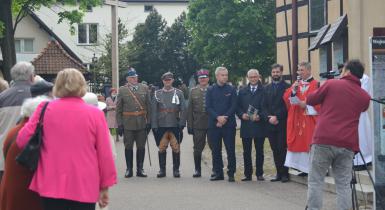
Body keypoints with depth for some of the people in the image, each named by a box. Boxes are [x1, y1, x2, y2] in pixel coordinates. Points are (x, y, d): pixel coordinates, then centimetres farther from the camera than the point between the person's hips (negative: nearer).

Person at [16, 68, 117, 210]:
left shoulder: (45, 109, 0)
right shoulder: (95, 114, -3)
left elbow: (22, 141, 2)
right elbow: (104, 153, -2)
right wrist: (105, 186, 7)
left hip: (51, 186, 1)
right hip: (85, 187, -1)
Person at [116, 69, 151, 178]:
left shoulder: (144, 88, 7)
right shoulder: (122, 90, 3)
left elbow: (149, 106, 6)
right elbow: (118, 109, 2)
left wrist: (149, 122, 0)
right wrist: (119, 124, -4)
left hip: (142, 123, 1)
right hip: (128, 123, -1)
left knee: (141, 147, 5)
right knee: (128, 147, 4)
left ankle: (140, 169, 14)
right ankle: (129, 169, 12)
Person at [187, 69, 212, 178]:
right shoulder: (193, 91, 7)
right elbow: (189, 109, 6)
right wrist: (189, 125, 1)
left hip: (212, 124, -1)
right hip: (198, 125, 2)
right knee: (197, 148, 5)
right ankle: (197, 170, 14)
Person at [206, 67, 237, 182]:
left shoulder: (231, 89, 5)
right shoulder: (210, 90, 7)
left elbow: (233, 106, 0)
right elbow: (208, 107, 1)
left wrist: (225, 118, -12)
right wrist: (218, 117, -12)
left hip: (229, 124, -1)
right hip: (214, 124, 1)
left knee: (230, 150, -3)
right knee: (216, 150, 5)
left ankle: (231, 173, 2)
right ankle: (218, 173, 12)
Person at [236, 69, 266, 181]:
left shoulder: (264, 91, 1)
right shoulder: (242, 91, 13)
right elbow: (238, 106, 11)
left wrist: (260, 116, -15)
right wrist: (242, 114, -7)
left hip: (259, 125, -3)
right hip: (246, 125, 3)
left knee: (259, 151, 3)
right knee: (246, 151, 5)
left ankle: (259, 174, 9)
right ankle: (248, 174, 10)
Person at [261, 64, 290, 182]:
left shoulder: (287, 87, -1)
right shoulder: (267, 88, 16)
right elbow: (264, 106, 11)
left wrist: (276, 117, -12)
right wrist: (268, 118, -5)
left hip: (282, 123, -5)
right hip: (270, 124, 5)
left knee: (282, 149, -6)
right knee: (275, 149, 6)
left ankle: (284, 174, 0)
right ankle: (279, 173, 11)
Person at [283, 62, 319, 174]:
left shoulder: (315, 84, -5)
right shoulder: (296, 84, 15)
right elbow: (286, 97, 8)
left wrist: (306, 105, -20)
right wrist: (293, 90, -8)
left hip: (309, 120, -6)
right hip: (296, 119, 6)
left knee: (309, 143, -7)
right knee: (299, 142, 5)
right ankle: (304, 168, 10)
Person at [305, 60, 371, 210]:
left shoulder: (331, 84, 3)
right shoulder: (365, 97, 10)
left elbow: (310, 100, 14)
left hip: (323, 140, -2)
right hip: (347, 144, 3)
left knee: (315, 181, 3)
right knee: (344, 184, 6)